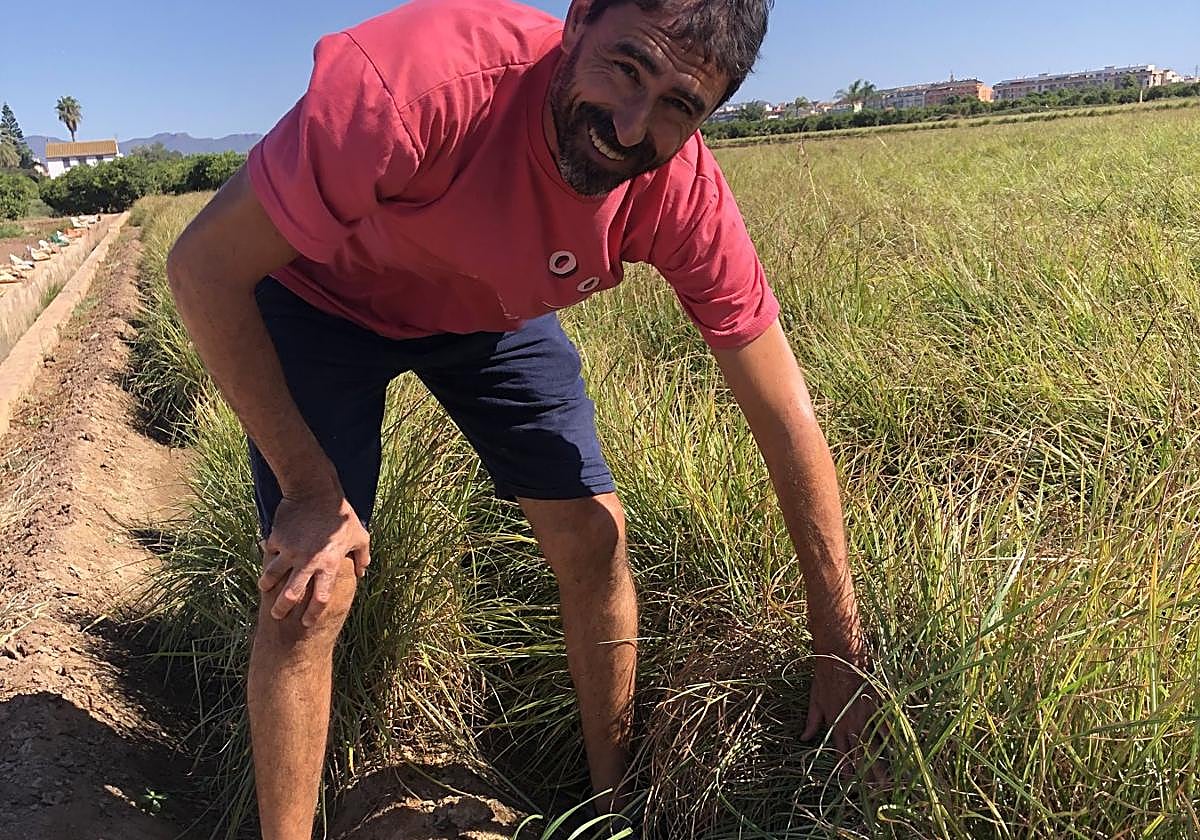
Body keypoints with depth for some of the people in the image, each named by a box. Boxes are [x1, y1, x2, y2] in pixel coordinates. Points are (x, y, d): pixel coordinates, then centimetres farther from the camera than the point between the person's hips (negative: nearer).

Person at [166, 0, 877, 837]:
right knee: (312, 590, -11)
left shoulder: (684, 196, -27)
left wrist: (842, 644, -14)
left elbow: (785, 416, -18)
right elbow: (203, 266, -28)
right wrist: (311, 491, -26)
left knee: (595, 539, -3)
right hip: (324, 294, -2)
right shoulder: (419, 78, -40)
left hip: (493, 309, 3)